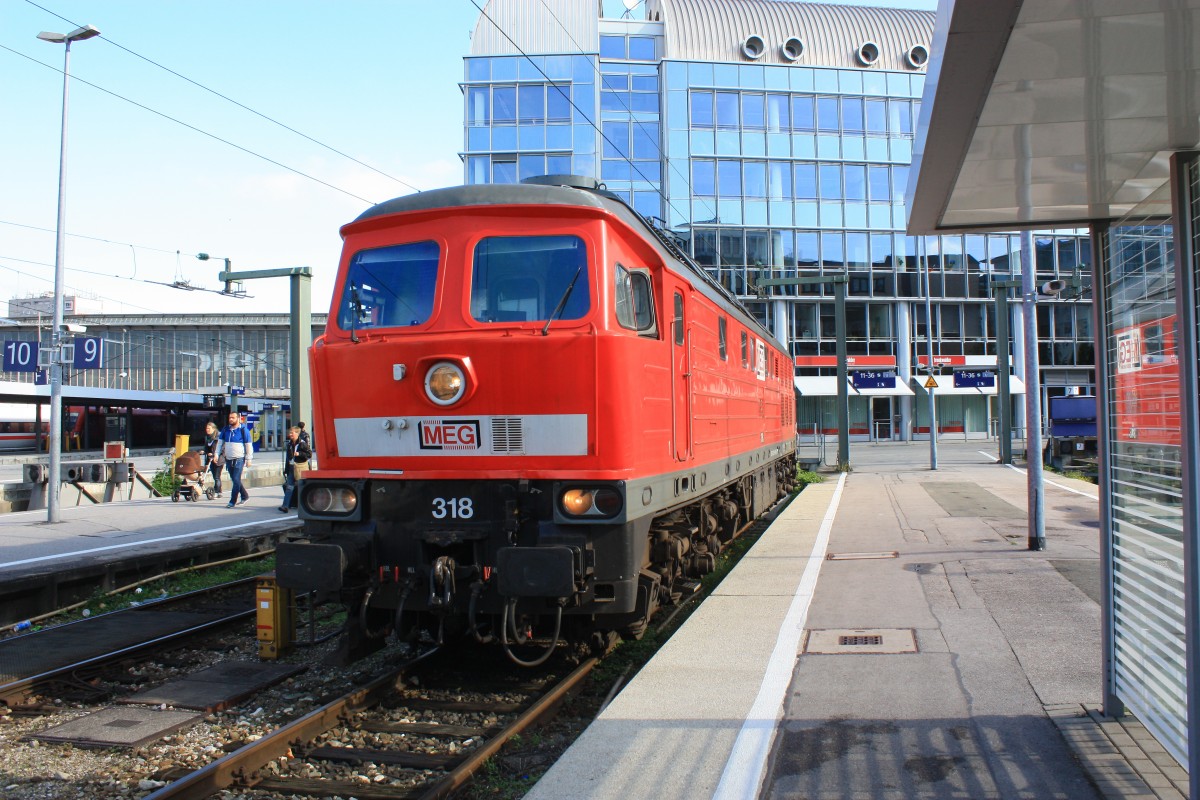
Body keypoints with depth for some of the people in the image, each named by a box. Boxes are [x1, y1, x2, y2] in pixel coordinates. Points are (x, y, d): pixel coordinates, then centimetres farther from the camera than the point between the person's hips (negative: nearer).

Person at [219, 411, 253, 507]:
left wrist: (249, 459, -6)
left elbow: (248, 445, -4)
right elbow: (220, 442, 15)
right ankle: (245, 496, 28)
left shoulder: (243, 430, -6)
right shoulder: (225, 429, 8)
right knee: (234, 480, 13)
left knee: (236, 480, -8)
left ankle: (232, 501, -3)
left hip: (239, 459, -6)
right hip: (228, 459, 6)